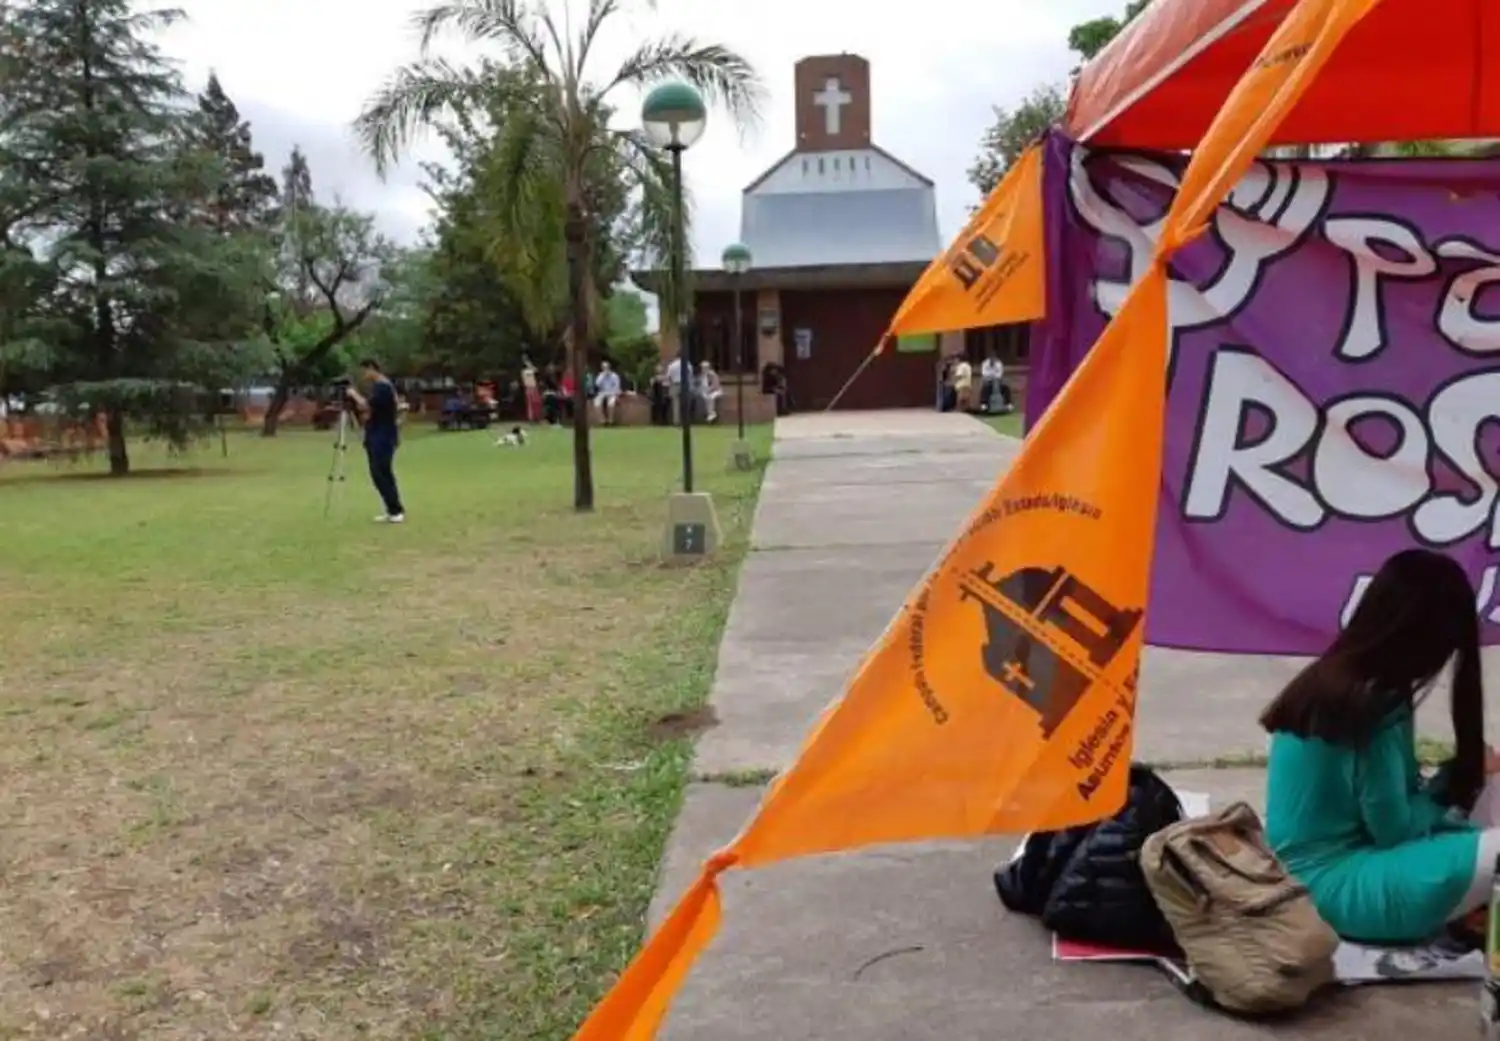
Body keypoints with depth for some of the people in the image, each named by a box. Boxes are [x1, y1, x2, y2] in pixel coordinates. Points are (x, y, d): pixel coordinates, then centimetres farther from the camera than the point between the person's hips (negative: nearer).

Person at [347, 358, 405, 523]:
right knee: (378, 474, 9)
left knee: (382, 474, -12)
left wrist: (354, 394, -8)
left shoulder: (384, 387, -14)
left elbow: (367, 406, -22)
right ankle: (392, 510, 12)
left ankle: (397, 511, -9)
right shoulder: (376, 387, 17)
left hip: (383, 438, -10)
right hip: (374, 438, 10)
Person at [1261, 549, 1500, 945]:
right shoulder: (1379, 705, -20)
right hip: (1333, 886, -9)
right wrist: (1455, 782, 2)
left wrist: (1461, 777, 7)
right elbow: (1395, 829, -13)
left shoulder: (1327, 677, 4)